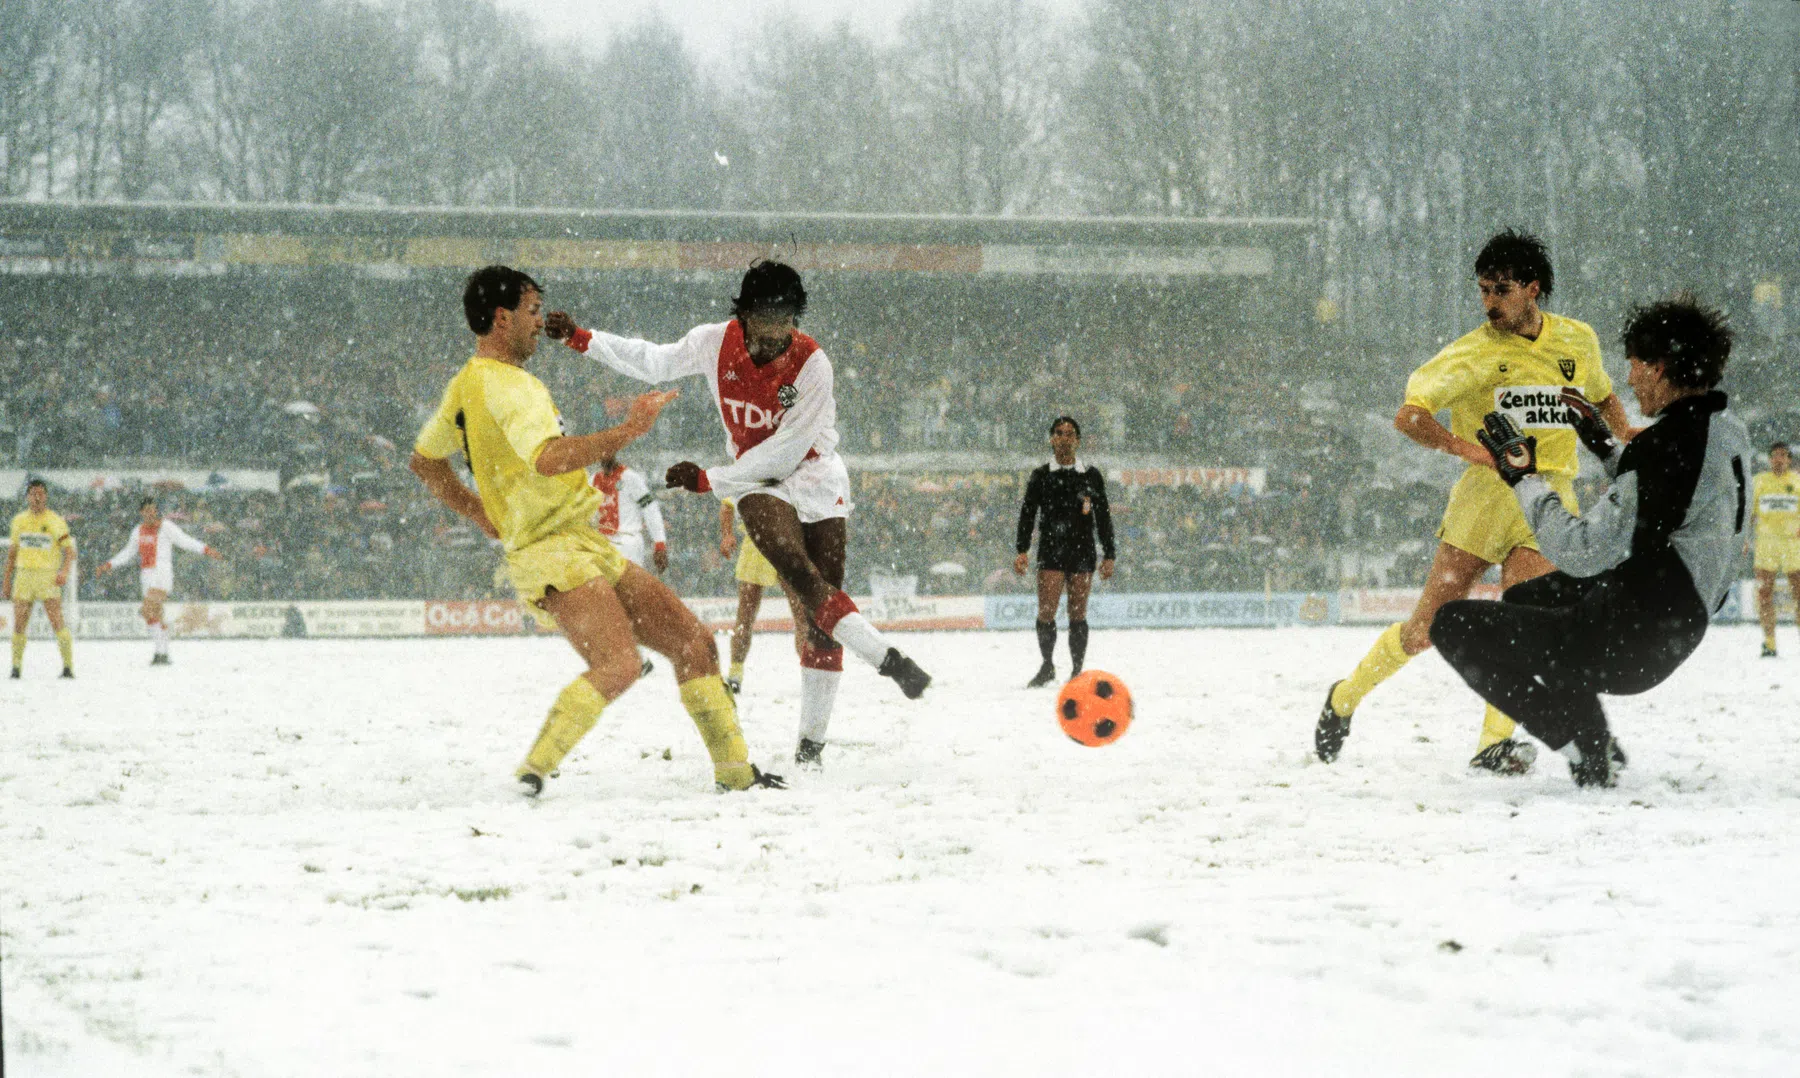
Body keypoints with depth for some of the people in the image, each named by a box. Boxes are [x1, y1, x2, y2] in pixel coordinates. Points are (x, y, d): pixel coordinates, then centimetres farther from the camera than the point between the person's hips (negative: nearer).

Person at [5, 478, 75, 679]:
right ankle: (16, 667, 10)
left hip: (49, 577, -3)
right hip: (24, 575, 3)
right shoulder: (19, 520, 10)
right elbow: (13, 549, 20)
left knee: (57, 623, -12)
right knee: (19, 625, -1)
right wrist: (7, 577, 19)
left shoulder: (56, 521, -2)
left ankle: (68, 666, -7)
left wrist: (64, 571, -19)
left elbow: (69, 550, -2)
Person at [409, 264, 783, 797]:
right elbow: (549, 459, -33)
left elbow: (425, 462, 29)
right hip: (551, 556, -11)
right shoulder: (508, 385, -16)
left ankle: (735, 771, 11)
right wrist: (627, 431, -28)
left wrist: (482, 515, 30)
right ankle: (534, 769, -20)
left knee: (693, 641, 7)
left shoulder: (465, 385, 16)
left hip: (589, 548, 11)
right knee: (619, 666, -30)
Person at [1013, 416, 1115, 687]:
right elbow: (1027, 514, 5)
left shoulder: (1091, 477, 9)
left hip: (1082, 553, 0)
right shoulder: (1040, 476, 7)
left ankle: (1077, 670, 9)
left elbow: (1103, 517, 11)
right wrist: (1022, 550, -5)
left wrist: (1109, 555, 6)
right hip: (1050, 552, 0)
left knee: (1077, 614, 1)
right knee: (1046, 613, -8)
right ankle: (1047, 667, 8)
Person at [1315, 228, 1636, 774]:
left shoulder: (1578, 340, 9)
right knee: (1428, 626, -1)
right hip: (1488, 490, -2)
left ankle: (1494, 742, -22)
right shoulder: (1474, 353, -4)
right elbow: (1408, 416, -11)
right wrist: (1470, 449, -25)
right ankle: (1346, 697, 21)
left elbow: (1601, 395, 30)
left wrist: (1624, 433, 8)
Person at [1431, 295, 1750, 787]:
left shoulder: (1669, 446, -27)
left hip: (1630, 645, -10)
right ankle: (1598, 744, 22)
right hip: (1681, 623, 10)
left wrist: (1524, 477, -16)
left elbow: (1583, 553, -27)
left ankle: (1585, 747, -2)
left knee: (1452, 623, -5)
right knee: (1523, 597, 33)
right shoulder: (1729, 431, 3)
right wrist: (1606, 446, 24)